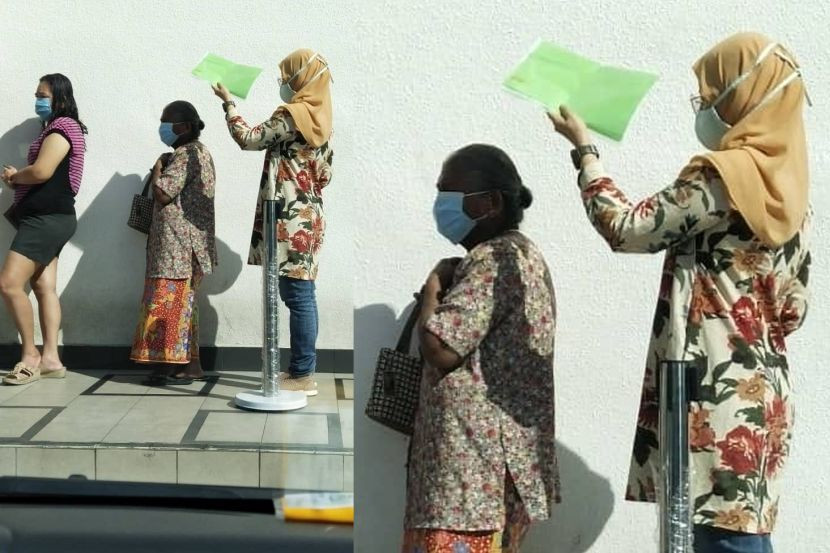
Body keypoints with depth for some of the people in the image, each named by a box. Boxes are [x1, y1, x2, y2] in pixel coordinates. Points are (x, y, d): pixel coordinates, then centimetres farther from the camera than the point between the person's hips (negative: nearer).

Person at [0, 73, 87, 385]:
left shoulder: (61, 127, -10)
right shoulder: (56, 129, 23)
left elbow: (41, 172, -22)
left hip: (47, 218, -10)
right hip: (47, 218, 10)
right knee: (44, 287, 4)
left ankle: (31, 355, -7)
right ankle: (50, 359, 2)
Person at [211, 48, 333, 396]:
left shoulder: (292, 115, -12)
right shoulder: (320, 117, 15)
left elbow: (248, 139, -9)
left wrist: (228, 102, 2)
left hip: (291, 220, -9)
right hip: (308, 217, 9)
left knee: (297, 296, -6)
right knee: (301, 295, 12)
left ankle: (302, 376, -3)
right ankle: (303, 368, 17)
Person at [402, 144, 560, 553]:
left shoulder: (493, 260, -14)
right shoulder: (519, 254, 18)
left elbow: (440, 348, -21)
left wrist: (434, 285, -6)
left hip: (475, 463, -11)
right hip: (489, 459, 11)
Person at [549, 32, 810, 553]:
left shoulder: (720, 176, -13)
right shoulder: (790, 190, 13)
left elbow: (626, 228, -9)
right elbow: (794, 309, 15)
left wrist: (584, 147, 1)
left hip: (719, 393, -9)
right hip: (761, 391, 9)